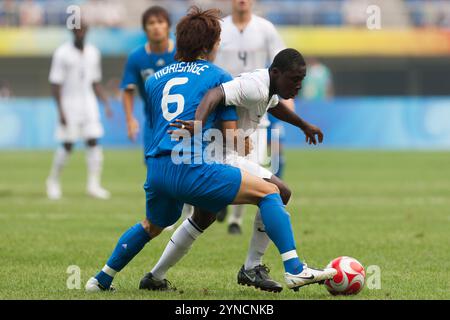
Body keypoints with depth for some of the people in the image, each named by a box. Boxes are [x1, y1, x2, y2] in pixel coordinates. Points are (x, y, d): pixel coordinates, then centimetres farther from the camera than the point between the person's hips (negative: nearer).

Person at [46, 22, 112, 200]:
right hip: (69, 104, -4)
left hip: (89, 104, 4)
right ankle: (53, 181, 17)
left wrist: (106, 104, 6)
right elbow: (55, 84, -9)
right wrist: (60, 111, -15)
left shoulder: (93, 53, 8)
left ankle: (93, 185, -7)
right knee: (67, 145, -2)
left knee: (93, 142, -6)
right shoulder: (62, 54, -8)